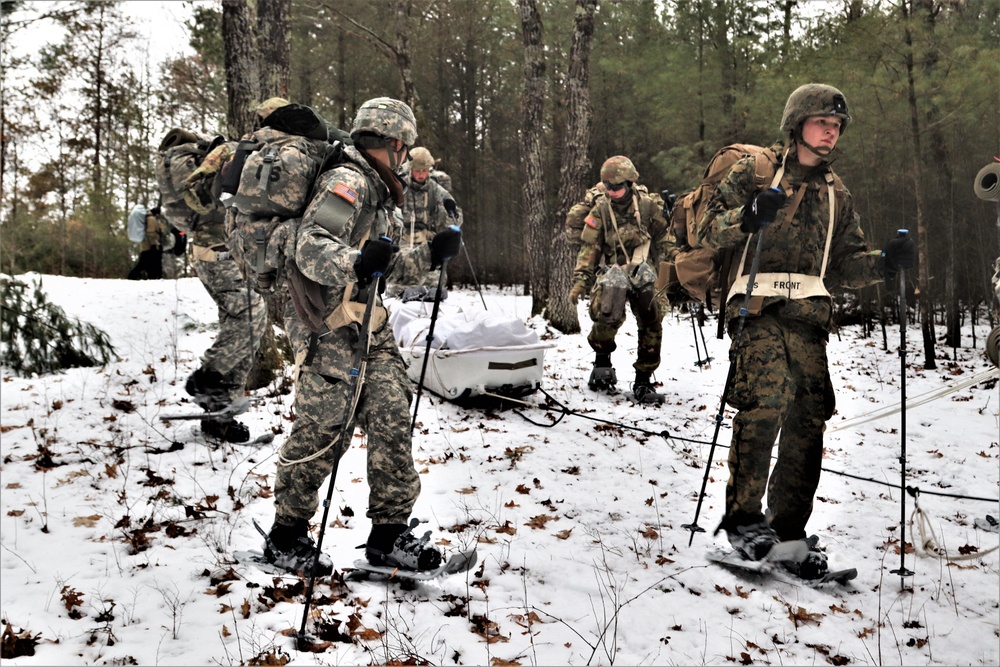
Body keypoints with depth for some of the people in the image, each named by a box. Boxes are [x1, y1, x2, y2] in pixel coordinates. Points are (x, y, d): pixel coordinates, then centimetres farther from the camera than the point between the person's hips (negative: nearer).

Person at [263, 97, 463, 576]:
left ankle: (388, 535, 9)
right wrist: (356, 262, -43)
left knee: (392, 421, 2)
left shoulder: (377, 192, 22)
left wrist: (432, 254, 18)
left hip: (369, 328, 9)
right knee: (323, 429, -8)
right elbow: (311, 249, -25)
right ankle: (287, 536, 8)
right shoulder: (347, 182, -10)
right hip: (328, 327, -9)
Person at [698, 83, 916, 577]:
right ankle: (743, 518, -13)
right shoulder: (756, 170, 7)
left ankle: (788, 529, 10)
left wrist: (885, 262, 2)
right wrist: (747, 217, -20)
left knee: (808, 420, -1)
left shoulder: (836, 194, 23)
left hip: (809, 318, 5)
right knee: (765, 402, -23)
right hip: (759, 311, -5)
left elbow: (845, 263, 22)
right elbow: (709, 229, -1)